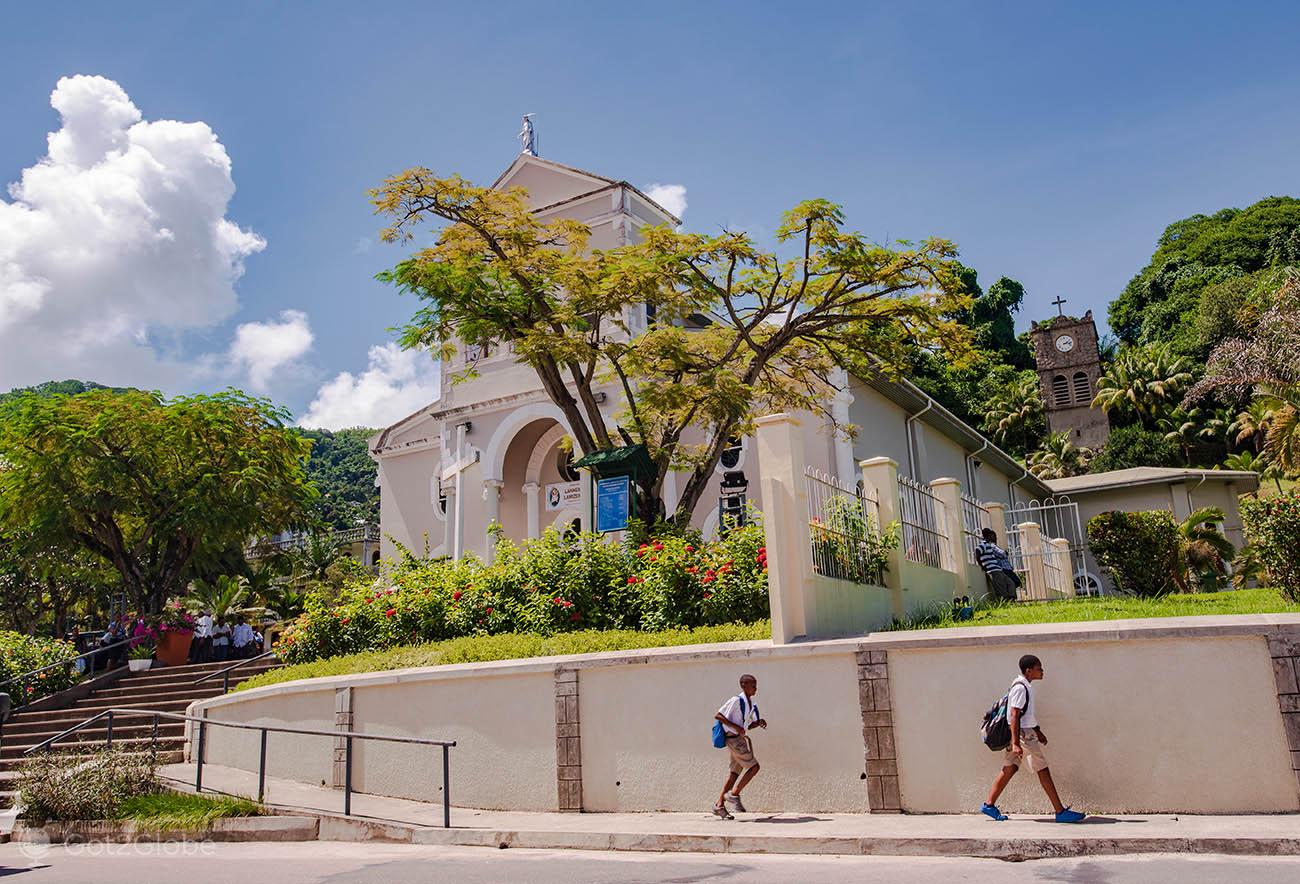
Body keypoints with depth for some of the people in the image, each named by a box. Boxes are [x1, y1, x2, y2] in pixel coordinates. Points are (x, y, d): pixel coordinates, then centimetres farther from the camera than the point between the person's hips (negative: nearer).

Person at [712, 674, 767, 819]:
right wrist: (736, 727, -22)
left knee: (734, 773, 7)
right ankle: (733, 795, -1)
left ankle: (719, 806, 11)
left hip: (742, 739, 9)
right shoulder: (736, 701, -14)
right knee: (753, 766, -9)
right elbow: (717, 715, -16)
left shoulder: (751, 704, 13)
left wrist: (758, 723, 2)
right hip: (733, 738, -9)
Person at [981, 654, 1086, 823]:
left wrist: (1038, 731, 29)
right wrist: (1015, 744, -26)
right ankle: (1061, 812, 4)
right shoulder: (1020, 688, -18)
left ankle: (989, 805, 12)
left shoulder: (1026, 686, 14)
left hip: (1027, 732, 10)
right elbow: (1014, 716, -22)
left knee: (1009, 770, 10)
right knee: (1043, 771, -3)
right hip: (1023, 734, -10)